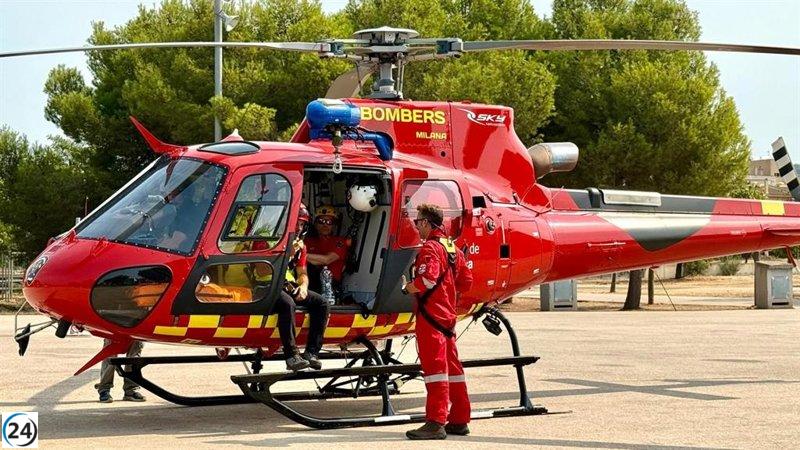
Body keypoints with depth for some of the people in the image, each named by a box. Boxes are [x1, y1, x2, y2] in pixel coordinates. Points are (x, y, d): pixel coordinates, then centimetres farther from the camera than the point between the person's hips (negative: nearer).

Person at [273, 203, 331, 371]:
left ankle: (311, 352, -15)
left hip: (290, 286, 8)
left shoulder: (301, 245, 17)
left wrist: (303, 286, -6)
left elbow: (302, 273, 17)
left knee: (321, 303, -10)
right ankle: (292, 355, -38)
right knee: (288, 304, -37)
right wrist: (290, 251, -19)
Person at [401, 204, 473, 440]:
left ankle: (436, 423, -13)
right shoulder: (453, 248, 15)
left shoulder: (430, 248, -13)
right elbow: (466, 281, 17)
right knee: (452, 366, 12)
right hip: (449, 314, 9)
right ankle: (459, 420, 17)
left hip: (430, 314, -9)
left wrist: (408, 287, -9)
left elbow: (426, 280, -26)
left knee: (434, 366, -10)